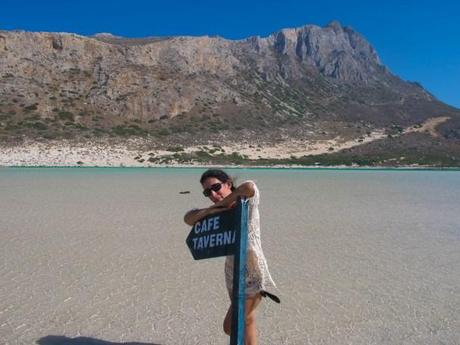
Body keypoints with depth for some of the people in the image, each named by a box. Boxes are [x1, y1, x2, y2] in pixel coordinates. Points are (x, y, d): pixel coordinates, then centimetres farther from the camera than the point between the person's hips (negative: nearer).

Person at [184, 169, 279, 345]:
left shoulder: (247, 203, -15)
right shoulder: (218, 212, 2)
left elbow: (249, 186, -37)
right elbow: (188, 218, -5)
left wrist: (224, 202, -24)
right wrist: (210, 210, -23)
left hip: (253, 274, -7)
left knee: (230, 327, 2)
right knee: (245, 320, 22)